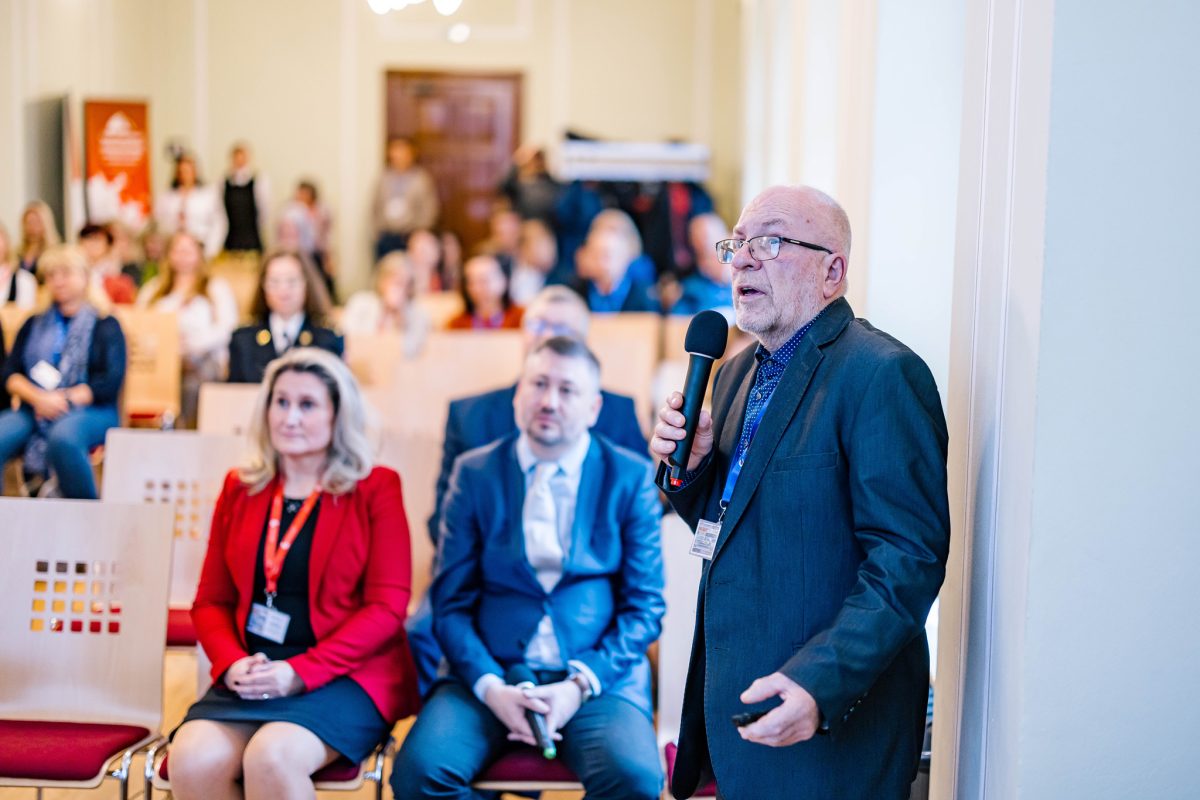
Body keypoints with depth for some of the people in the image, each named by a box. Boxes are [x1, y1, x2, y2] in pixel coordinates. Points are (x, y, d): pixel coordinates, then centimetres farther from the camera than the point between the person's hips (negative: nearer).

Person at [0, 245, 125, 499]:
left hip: (89, 410, -4)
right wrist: (38, 398, -10)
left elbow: (111, 382, -2)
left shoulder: (106, 326, 10)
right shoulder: (34, 325, 22)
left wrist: (65, 400, -14)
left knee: (63, 437, -39)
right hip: (34, 409, 4)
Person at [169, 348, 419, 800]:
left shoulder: (375, 490, 3)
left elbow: (387, 606, -4)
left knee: (271, 758, -33)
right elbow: (211, 601, 15)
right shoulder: (240, 489, 15)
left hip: (344, 677, -3)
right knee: (191, 760, -26)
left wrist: (300, 672, -15)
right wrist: (232, 664, -7)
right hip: (250, 677, 4)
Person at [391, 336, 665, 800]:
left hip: (599, 676, -1)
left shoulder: (632, 478, 5)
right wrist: (490, 687, -12)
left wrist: (582, 684, -11)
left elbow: (645, 605, 3)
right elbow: (451, 603, 4)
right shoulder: (474, 473, 8)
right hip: (491, 674, 1)